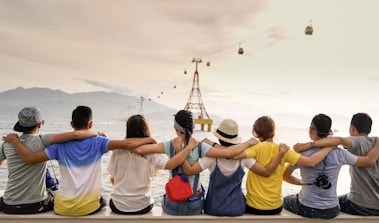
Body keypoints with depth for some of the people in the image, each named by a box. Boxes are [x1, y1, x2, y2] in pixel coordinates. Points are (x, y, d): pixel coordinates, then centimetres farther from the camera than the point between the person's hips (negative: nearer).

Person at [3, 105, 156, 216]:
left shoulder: (60, 145, -8)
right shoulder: (97, 142, -13)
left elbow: (30, 158, -10)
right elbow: (125, 144, -23)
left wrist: (14, 140, 5)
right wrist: (148, 139, -9)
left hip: (63, 208, 2)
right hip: (90, 207, -1)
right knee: (101, 201, 35)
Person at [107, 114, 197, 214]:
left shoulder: (118, 151, -8)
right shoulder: (152, 152, -16)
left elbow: (112, 179, 2)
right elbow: (170, 164, -32)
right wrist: (189, 146, -22)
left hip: (117, 206, 2)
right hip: (141, 207, -1)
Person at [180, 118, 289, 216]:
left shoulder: (212, 156, -19)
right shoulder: (243, 156, -13)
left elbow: (189, 171, -27)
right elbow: (267, 171, -12)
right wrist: (281, 152, -8)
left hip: (214, 209, -2)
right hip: (237, 208, 2)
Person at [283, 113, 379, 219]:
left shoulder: (302, 153, -17)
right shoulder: (339, 154, -14)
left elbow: (285, 176, -3)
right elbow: (370, 161, 1)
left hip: (306, 210, -3)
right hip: (331, 211, 3)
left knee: (286, 200, 30)